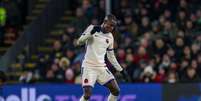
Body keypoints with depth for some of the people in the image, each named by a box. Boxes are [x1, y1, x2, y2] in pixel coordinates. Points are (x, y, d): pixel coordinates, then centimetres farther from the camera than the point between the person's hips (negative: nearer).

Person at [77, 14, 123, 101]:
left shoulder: (110, 37, 12)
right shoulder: (92, 28, -2)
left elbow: (111, 56, 22)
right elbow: (79, 42, -7)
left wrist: (120, 70, 19)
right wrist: (90, 33, -21)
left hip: (101, 67, 6)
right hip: (89, 66, -6)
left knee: (116, 91, -2)